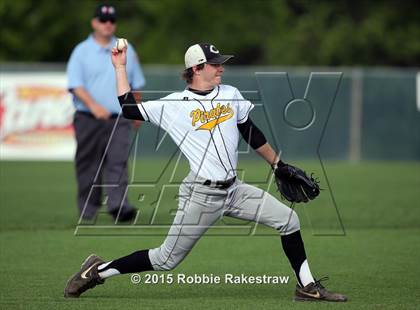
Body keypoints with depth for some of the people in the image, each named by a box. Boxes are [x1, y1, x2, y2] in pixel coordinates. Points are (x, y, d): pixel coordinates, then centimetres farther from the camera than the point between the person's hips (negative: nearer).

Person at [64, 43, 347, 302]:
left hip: (234, 190, 6)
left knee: (289, 219, -4)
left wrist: (279, 165, 22)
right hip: (201, 195, -6)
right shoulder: (173, 104, -5)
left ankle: (307, 287, 6)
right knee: (166, 260, -3)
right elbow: (128, 108, -5)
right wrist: (120, 68, -2)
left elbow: (252, 134, 19)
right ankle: (98, 270, 11)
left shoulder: (231, 95, 10)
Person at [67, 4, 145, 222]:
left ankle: (119, 206, -25)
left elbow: (136, 83, 22)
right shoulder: (81, 51, 2)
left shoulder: (126, 51, 13)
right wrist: (93, 105, -25)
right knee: (89, 168, 5)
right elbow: (76, 85, -10)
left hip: (119, 119, 1)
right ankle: (88, 211, 16)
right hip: (88, 120, -1)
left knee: (118, 163, -14)